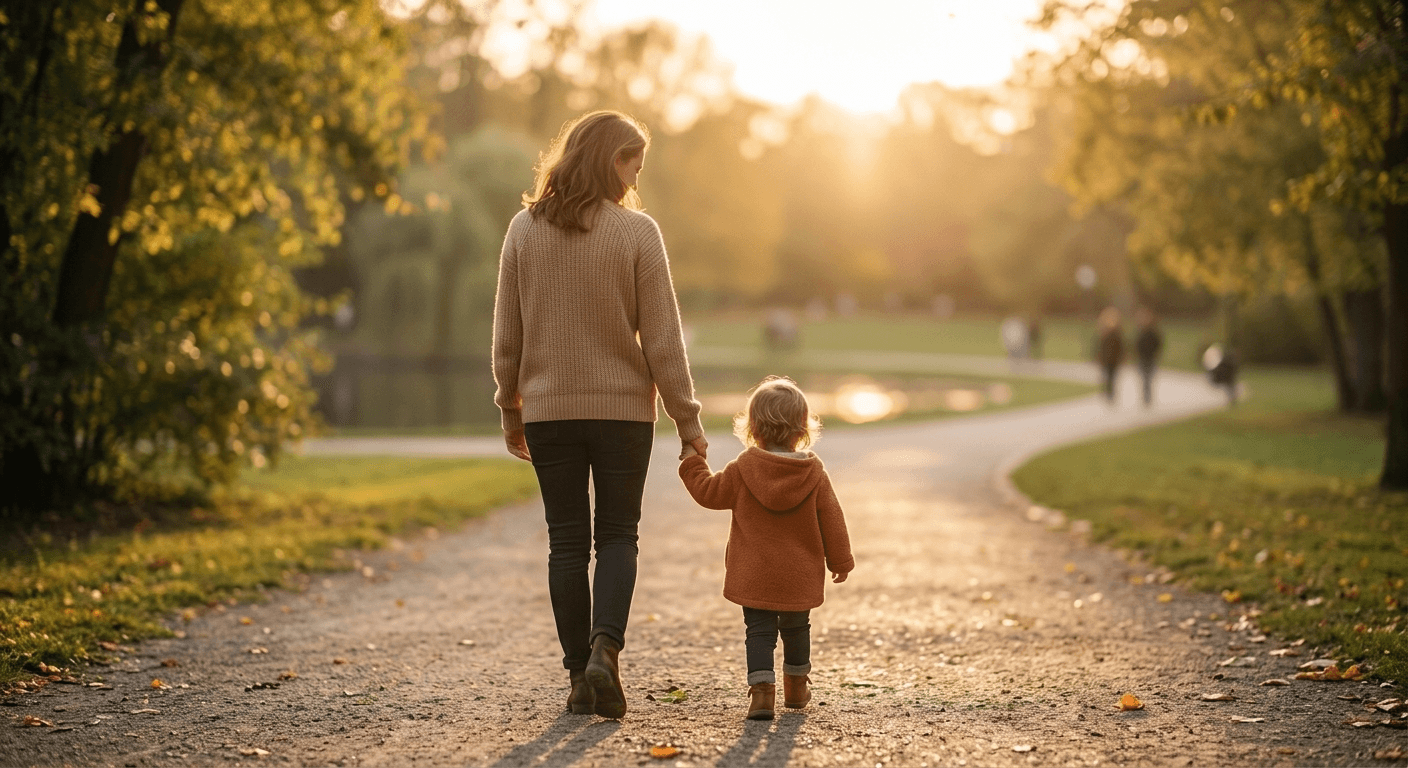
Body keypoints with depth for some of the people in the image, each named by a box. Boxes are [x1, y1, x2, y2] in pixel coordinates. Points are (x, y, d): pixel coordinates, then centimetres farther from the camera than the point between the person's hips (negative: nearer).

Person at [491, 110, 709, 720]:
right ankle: (604, 649, -10)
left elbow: (507, 335, 2)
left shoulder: (524, 230, -1)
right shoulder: (637, 232, -9)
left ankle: (580, 675, 10)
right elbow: (661, 339, -9)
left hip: (548, 410, 2)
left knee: (567, 543, 10)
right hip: (623, 410, -2)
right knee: (617, 536, 10)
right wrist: (687, 419, -1)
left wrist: (510, 410, 14)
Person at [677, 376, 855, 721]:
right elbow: (831, 521, 0)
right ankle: (797, 685, 36)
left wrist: (693, 463, 18)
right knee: (797, 629, 21)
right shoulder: (814, 474, -5)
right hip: (800, 577, 2)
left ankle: (761, 687, -16)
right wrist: (840, 560, 11)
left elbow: (709, 492, 2)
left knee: (759, 630, 2)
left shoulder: (742, 470, -10)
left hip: (755, 576, -2)